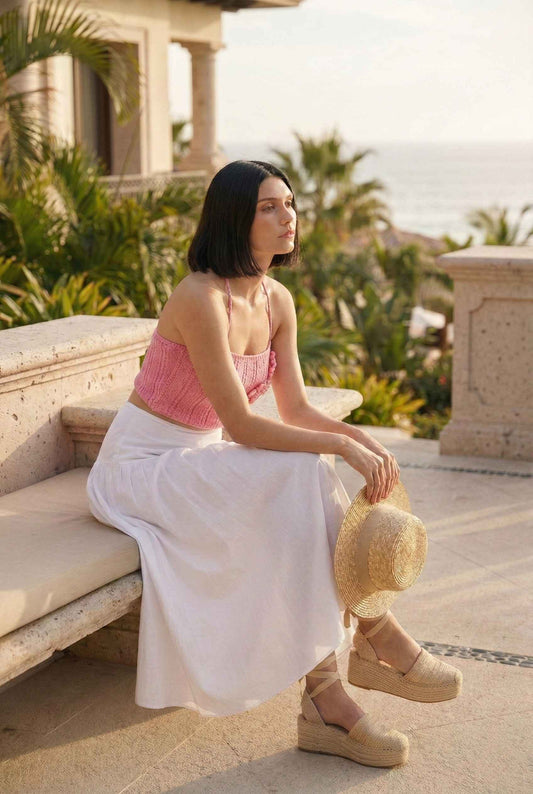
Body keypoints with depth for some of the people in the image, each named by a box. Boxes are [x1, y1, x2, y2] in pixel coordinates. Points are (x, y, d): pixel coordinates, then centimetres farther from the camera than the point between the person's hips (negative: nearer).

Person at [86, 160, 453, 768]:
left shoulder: (277, 301, 3)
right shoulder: (200, 298, -24)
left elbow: (295, 410, 4)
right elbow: (240, 426, -26)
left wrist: (360, 436, -14)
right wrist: (341, 446, -26)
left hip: (195, 462, 8)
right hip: (139, 465, -8)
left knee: (309, 494, -18)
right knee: (299, 479, -27)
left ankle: (324, 692, -18)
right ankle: (374, 631, -12)